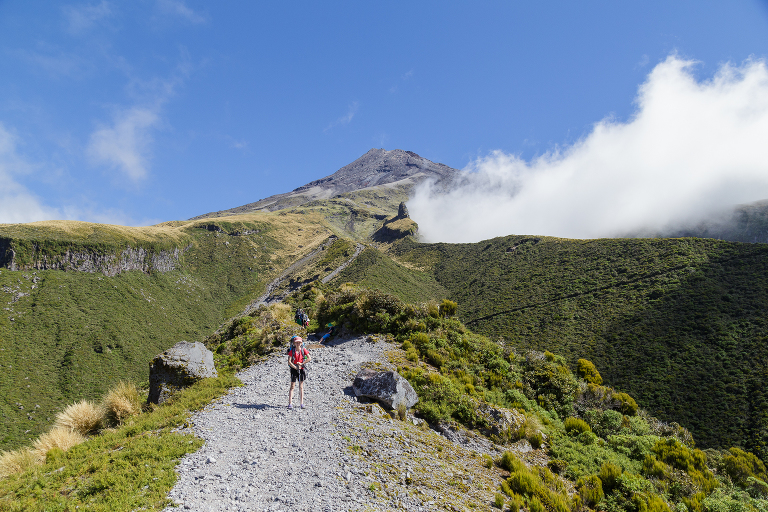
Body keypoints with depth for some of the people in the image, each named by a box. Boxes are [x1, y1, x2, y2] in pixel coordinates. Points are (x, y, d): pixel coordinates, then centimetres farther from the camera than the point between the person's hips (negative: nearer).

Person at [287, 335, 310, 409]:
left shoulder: (303, 350, -2)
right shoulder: (292, 351, -7)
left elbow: (309, 358, -1)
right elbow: (289, 361, -11)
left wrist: (302, 363, -9)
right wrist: (295, 367, -18)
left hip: (301, 369, 2)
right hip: (294, 369, -2)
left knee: (301, 387, 7)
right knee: (292, 386, -1)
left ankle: (302, 403, 11)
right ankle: (290, 403, 1)